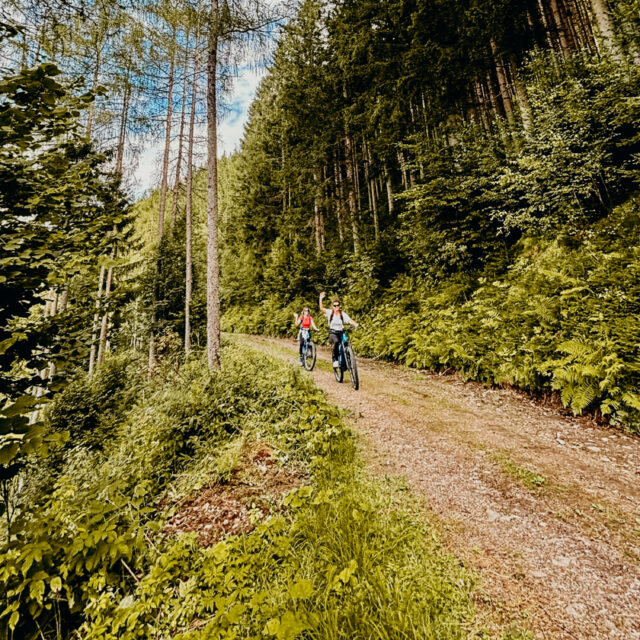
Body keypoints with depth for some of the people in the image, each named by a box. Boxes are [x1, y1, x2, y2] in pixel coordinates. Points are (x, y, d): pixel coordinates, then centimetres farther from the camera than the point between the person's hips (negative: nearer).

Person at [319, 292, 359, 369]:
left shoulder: (343, 314, 5)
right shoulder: (330, 312, 3)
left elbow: (349, 320, -7)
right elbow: (321, 308, -10)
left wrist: (355, 324, -27)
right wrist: (321, 299, -21)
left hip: (341, 333, 3)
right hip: (332, 333, -3)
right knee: (336, 342, -34)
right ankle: (335, 360, -23)